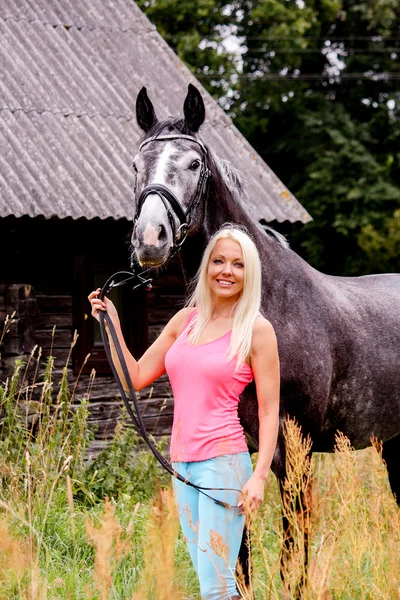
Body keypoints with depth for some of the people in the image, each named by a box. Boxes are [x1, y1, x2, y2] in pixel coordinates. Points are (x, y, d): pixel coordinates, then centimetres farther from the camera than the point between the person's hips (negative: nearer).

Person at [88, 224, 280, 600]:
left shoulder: (256, 330, -3)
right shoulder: (185, 320, 12)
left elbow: (269, 410, -5)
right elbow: (136, 378, 15)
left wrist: (259, 476, -13)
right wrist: (112, 325, 7)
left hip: (222, 462, -6)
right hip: (181, 464, 6)